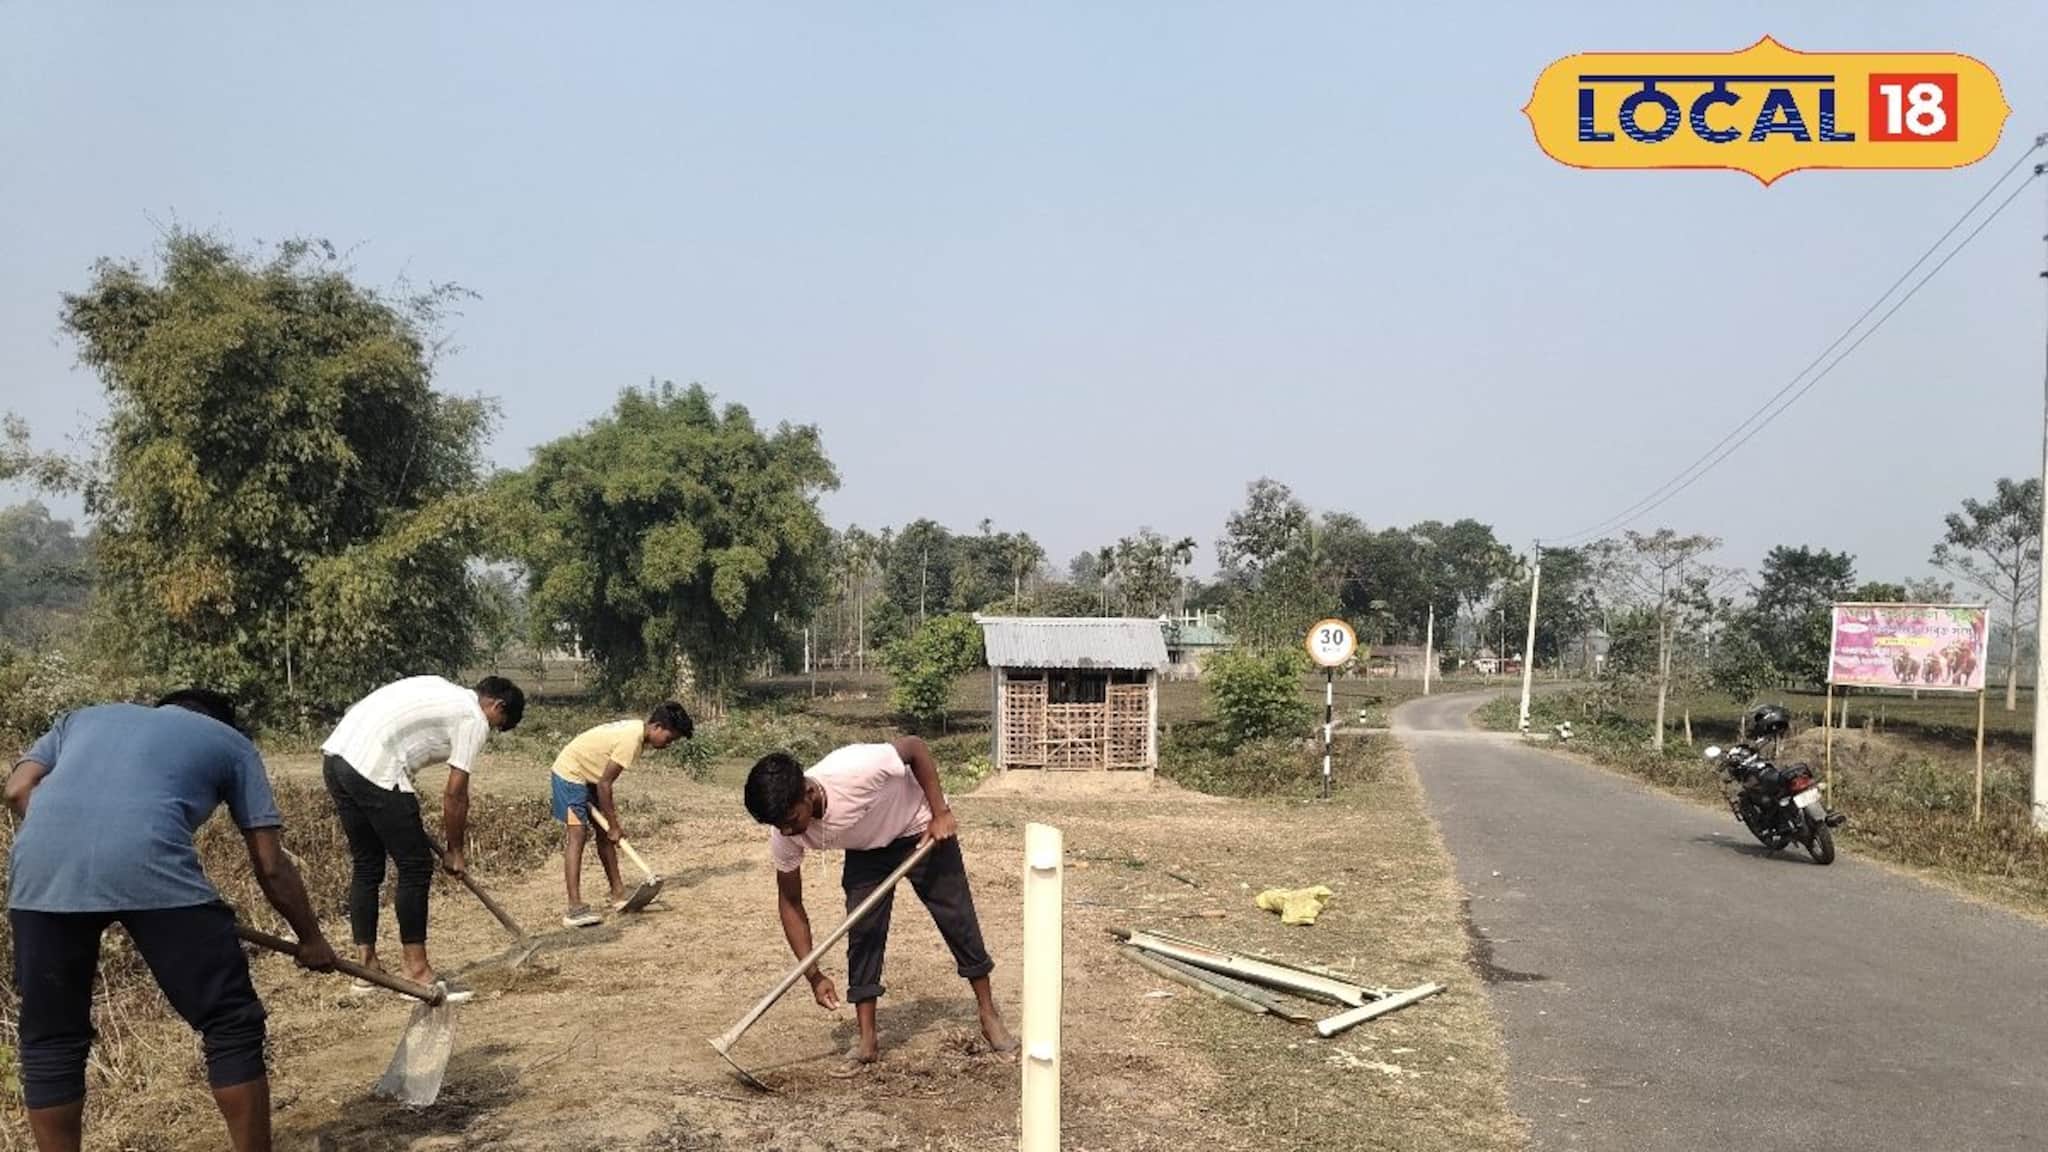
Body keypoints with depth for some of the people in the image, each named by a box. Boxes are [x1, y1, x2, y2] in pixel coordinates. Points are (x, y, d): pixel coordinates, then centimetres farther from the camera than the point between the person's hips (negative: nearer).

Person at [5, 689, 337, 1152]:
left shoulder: (84, 716, 38)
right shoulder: (231, 742, 28)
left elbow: (17, 790, 18)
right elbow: (272, 866, 24)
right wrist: (311, 940, 36)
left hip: (40, 865, 4)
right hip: (150, 867, -3)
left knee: (51, 1042, 22)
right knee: (232, 1025, 11)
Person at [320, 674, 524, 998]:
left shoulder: (444, 692, 26)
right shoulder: (474, 720, 1)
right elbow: (454, 793, 1)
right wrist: (454, 851, 12)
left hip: (335, 753, 9)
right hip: (373, 769, -9)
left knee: (367, 865, 18)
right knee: (416, 867, 0)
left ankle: (368, 968, 25)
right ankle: (417, 973, 5)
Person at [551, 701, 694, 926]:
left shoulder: (636, 730, 2)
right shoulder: (631, 740, -26)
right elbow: (604, 784, -23)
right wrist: (614, 825, -15)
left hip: (587, 776, 10)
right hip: (569, 774, -10)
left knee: (605, 833, 10)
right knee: (577, 834, -16)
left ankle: (619, 894, 17)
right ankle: (575, 908, -21)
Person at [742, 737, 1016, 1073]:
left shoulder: (853, 769, -43)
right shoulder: (784, 837, -26)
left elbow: (915, 747, -26)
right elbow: (790, 903, -13)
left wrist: (941, 814, -26)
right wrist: (814, 974, -17)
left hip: (921, 831, -3)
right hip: (866, 850, 3)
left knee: (957, 917, 0)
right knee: (862, 932, -9)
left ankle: (989, 1015, 18)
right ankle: (868, 1042, 2)